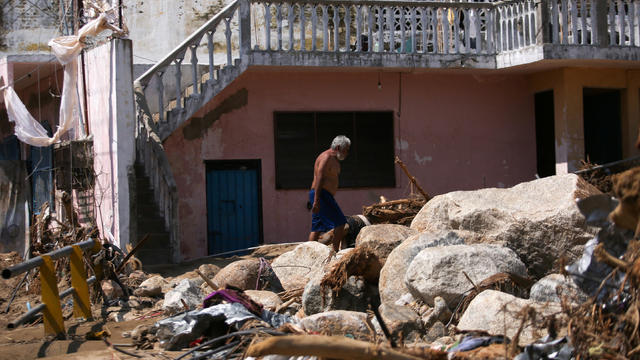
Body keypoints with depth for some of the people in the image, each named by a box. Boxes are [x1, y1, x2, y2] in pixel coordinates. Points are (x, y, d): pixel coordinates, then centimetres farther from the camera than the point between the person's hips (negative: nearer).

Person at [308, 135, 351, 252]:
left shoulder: (334, 159, 20)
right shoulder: (327, 157, -12)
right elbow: (319, 179, -20)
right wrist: (316, 200, -26)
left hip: (325, 196, 10)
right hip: (321, 195, -10)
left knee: (317, 228, 8)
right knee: (340, 222, -10)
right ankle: (335, 251, -10)